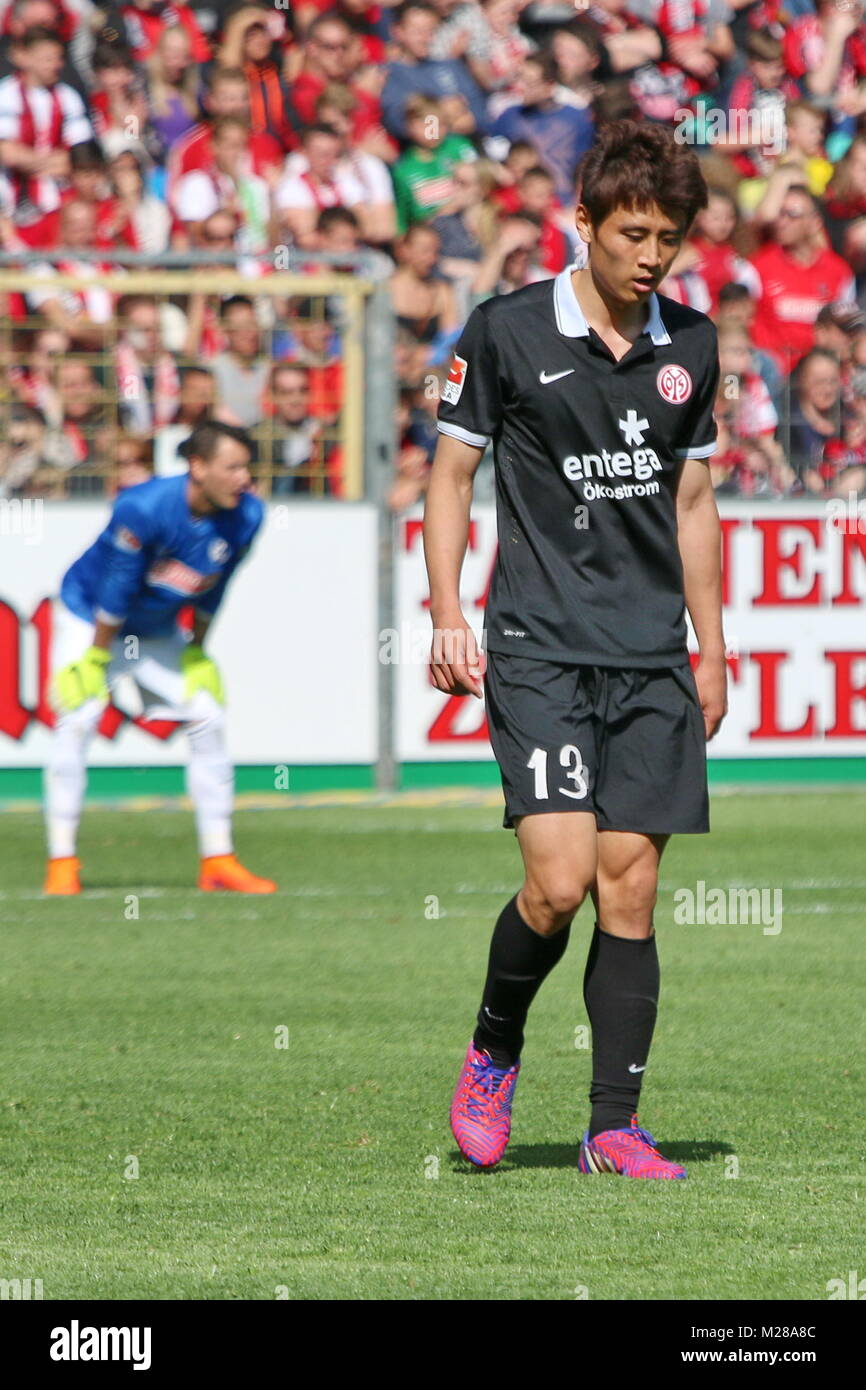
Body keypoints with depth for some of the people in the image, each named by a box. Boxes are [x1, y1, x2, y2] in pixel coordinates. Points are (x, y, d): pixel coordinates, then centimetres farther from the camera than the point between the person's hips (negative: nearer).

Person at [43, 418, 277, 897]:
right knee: (76, 721, -17)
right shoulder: (143, 507, -34)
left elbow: (212, 588, -2)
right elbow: (116, 587, -26)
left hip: (158, 631, 6)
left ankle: (217, 861, 4)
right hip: (89, 616, -6)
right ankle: (61, 865, -11)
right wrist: (96, 657, -19)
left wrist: (197, 650, 2)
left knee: (208, 718, -2)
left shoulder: (246, 516, -17)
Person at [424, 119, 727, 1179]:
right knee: (560, 880, -15)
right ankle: (493, 1055, 11)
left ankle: (614, 1127, 5)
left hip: (651, 658, 4)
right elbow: (450, 474, 5)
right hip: (539, 647, -4)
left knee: (630, 888, -1)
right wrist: (447, 619, -4)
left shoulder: (690, 346, 10)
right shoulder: (505, 332, -2)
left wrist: (710, 649, 16)